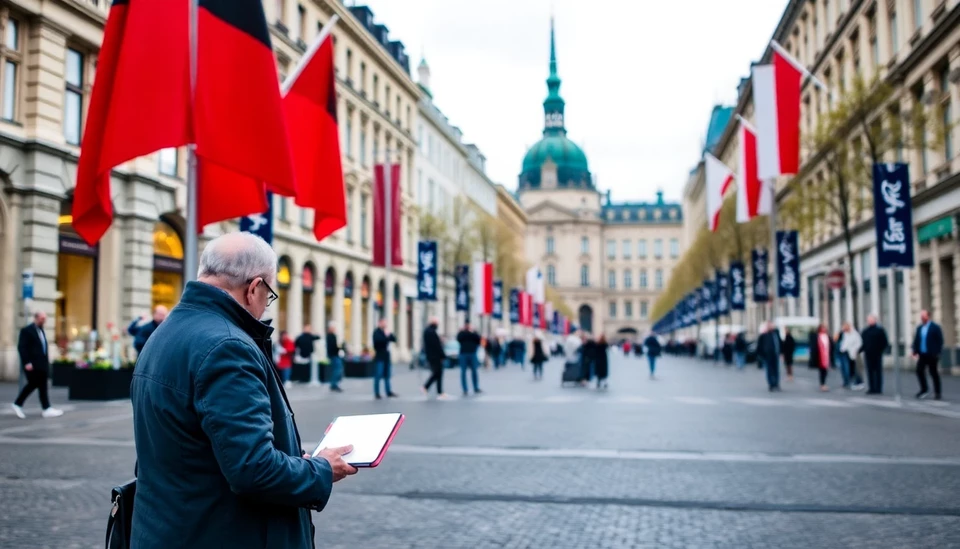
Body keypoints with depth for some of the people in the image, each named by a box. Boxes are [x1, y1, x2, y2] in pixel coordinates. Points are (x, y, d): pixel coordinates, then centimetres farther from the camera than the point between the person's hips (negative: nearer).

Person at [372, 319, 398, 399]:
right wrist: (386, 336, -15)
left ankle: (389, 392, 16)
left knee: (387, 375, 11)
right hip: (379, 357, -8)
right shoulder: (376, 332, -9)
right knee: (378, 375, -7)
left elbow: (394, 339, 9)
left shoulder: (386, 332, 16)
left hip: (386, 357, 8)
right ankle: (376, 393, -4)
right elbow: (378, 340, -25)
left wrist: (389, 335, -7)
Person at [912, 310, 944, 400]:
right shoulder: (919, 328, 9)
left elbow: (940, 341, -7)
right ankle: (924, 390, 11)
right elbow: (916, 340, 11)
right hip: (922, 354, 5)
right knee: (919, 370, -3)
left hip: (932, 355, -5)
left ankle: (938, 392, 12)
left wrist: (937, 353, -12)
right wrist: (915, 352, 0)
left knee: (933, 372, 2)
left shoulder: (935, 327, -6)